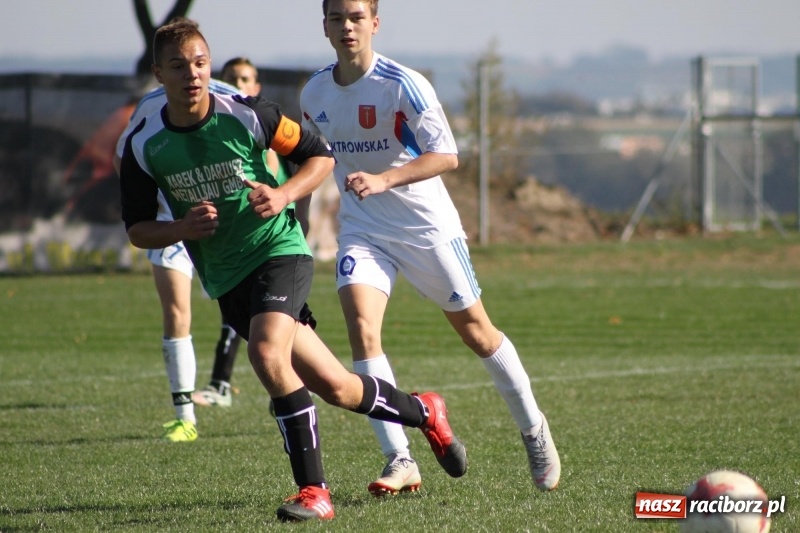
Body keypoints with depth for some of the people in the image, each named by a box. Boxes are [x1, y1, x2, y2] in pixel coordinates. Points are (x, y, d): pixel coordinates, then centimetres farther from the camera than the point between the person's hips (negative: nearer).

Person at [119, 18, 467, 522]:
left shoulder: (247, 115, -10)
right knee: (336, 388, 2)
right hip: (227, 281, 4)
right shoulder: (144, 145, -4)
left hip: (278, 250, -4)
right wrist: (182, 229, -16)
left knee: (266, 352, -31)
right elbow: (137, 229, 5)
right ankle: (424, 412, 30)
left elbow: (320, 156, 3)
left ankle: (314, 490, -21)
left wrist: (283, 196, -15)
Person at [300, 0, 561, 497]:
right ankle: (400, 461, -16)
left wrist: (383, 181, -37)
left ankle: (534, 431, 29)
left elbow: (446, 155, -25)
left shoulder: (404, 84, -18)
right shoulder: (315, 93, -1)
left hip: (427, 225, -4)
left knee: (476, 331, 7)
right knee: (361, 329, -18)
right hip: (362, 229, 4)